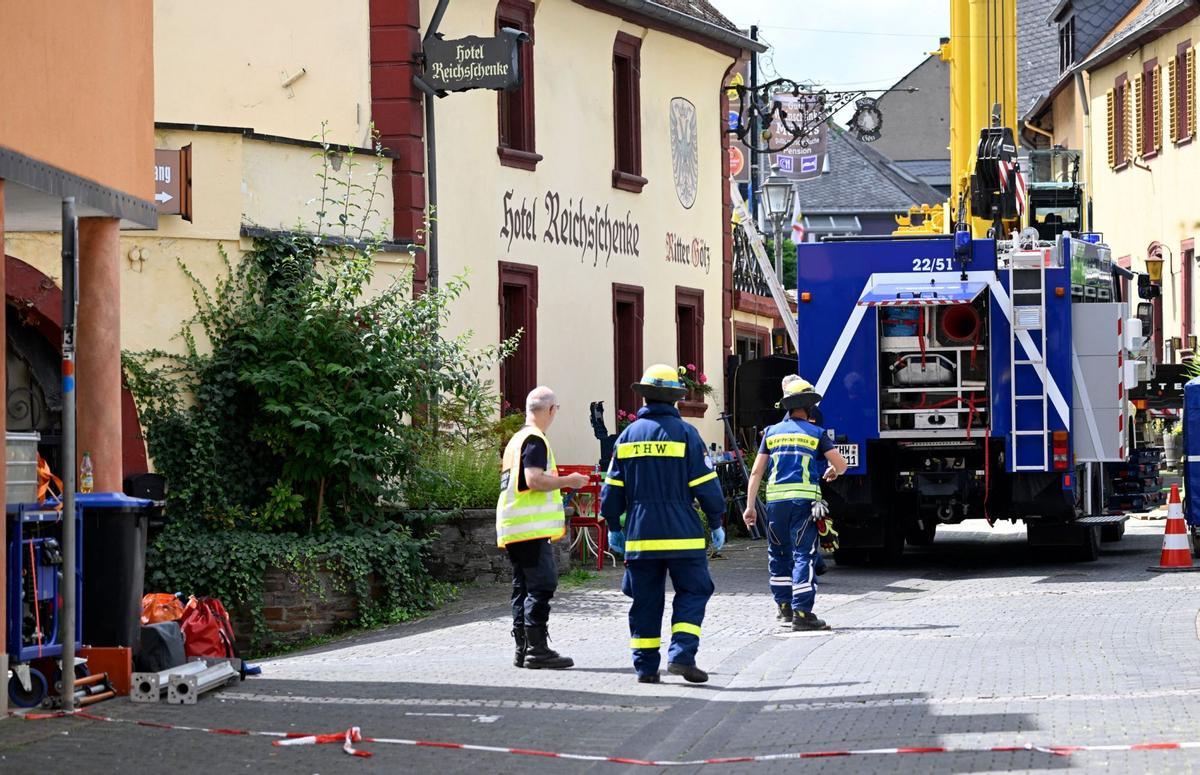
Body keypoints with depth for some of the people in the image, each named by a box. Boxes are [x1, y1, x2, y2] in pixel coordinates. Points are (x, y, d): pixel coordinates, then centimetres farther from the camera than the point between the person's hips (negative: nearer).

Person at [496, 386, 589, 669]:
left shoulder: (515, 440, 20)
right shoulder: (535, 440, -10)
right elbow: (534, 479, -21)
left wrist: (559, 483, 32)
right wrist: (569, 481, -10)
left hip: (511, 529, 10)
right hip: (532, 528, -10)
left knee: (523, 587, 11)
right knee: (542, 585, -10)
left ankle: (523, 649, 12)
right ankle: (537, 649, -13)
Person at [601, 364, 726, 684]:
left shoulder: (628, 435, 6)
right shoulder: (684, 433, -5)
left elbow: (613, 487, 9)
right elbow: (705, 484, -5)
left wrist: (614, 527, 19)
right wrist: (717, 524, 4)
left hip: (640, 535, 4)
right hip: (682, 535, -4)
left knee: (646, 601, 9)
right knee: (691, 593, 3)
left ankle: (646, 666, 9)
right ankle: (682, 655, -13)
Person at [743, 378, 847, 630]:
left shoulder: (772, 432, 12)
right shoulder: (816, 434, 5)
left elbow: (756, 472, 8)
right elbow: (841, 464, 3)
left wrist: (750, 506, 10)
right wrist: (832, 472, 27)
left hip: (775, 499, 3)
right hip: (805, 499, -3)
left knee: (778, 554, 16)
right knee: (803, 555, -4)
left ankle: (784, 607, 22)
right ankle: (801, 612, -11)